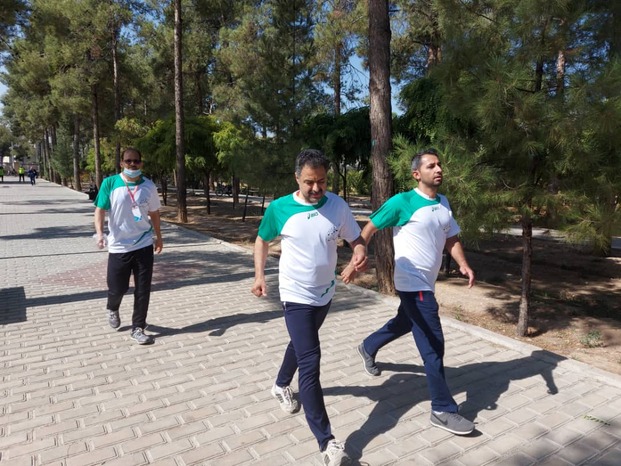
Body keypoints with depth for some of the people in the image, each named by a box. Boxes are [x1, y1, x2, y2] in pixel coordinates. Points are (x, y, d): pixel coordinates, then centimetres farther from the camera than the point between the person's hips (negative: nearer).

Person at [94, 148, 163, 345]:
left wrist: (158, 236, 16)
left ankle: (138, 328, 17)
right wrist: (99, 232, -23)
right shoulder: (110, 183, -6)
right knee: (118, 288, 8)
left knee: (143, 290, 3)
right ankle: (112, 309, 43)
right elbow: (100, 209, -7)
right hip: (118, 247, -2)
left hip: (144, 246, 2)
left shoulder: (148, 186, 1)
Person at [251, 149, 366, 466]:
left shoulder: (337, 205, -10)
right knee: (310, 360, -11)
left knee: (301, 344, 25)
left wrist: (360, 252, -26)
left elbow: (355, 239, -4)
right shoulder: (279, 209, -15)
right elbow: (262, 240, 2)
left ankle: (281, 386, 54)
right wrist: (259, 275, -6)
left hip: (325, 293, 4)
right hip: (296, 296, -4)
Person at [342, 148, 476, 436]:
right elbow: (370, 229, -10)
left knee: (404, 323, 27)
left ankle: (368, 348, 53)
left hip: (426, 283, 8)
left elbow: (451, 239, 10)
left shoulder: (443, 203, 7)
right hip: (412, 283, -8)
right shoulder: (402, 202, -16)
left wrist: (463, 264, -8)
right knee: (433, 344, -6)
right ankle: (443, 410, 7)